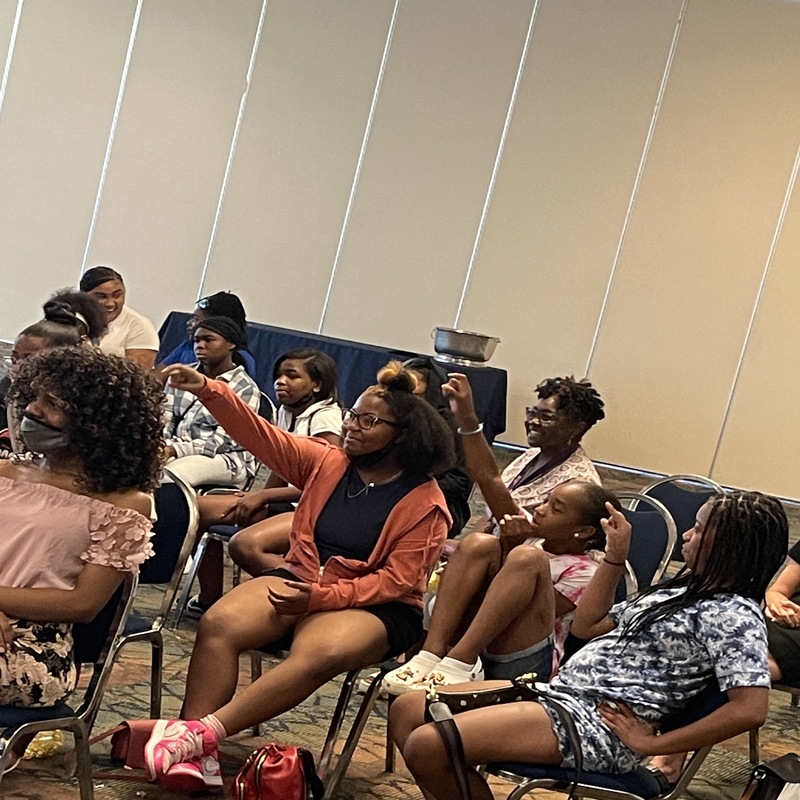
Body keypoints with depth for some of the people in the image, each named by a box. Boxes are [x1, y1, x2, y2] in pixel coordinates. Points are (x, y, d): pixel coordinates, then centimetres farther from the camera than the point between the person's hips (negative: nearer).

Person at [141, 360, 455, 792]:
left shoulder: (425, 503, -7)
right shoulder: (327, 461, 7)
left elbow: (395, 580, -13)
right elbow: (262, 435, 0)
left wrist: (320, 596, -23)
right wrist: (208, 390, -15)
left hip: (370, 607, -4)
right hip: (297, 580, 5)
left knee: (317, 653, -38)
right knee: (217, 625, -23)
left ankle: (201, 732, -35)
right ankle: (192, 755, -31)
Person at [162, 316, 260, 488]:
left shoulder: (245, 389, -5)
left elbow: (220, 442, -12)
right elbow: (165, 419, 7)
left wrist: (175, 449, -25)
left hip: (226, 460, -4)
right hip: (176, 453, 5)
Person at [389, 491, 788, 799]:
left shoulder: (735, 615, -11)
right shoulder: (684, 588, 18)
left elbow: (750, 708, -26)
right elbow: (586, 626, 25)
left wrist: (652, 743, -19)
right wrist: (614, 557, 15)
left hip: (598, 725, -10)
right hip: (555, 691, 10)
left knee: (427, 746, -23)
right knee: (406, 710, 7)